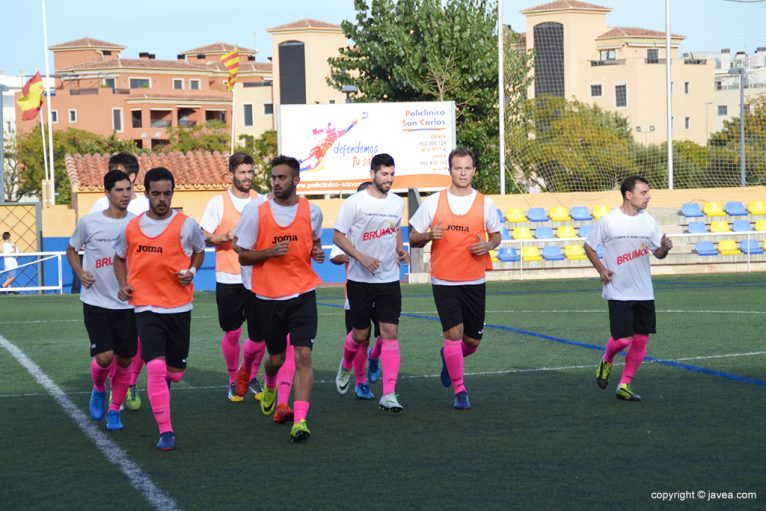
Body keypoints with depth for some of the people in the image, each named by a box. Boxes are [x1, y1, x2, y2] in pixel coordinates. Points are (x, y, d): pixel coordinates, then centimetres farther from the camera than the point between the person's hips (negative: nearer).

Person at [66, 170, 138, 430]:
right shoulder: (89, 222, -5)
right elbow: (71, 250, 11)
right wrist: (81, 274, -5)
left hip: (128, 304, 2)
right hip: (96, 302, -2)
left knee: (124, 360, 4)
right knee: (104, 356, -12)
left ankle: (115, 410, 23)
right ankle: (98, 389, 21)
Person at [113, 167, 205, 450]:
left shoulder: (186, 225, -3)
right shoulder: (131, 228, 1)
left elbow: (199, 251, 15)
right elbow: (120, 257, 19)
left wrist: (191, 271, -5)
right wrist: (123, 284, 2)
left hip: (179, 307, 1)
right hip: (146, 307, -1)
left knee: (176, 370, 9)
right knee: (155, 367, -15)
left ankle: (161, 385, 48)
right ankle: (165, 432, -9)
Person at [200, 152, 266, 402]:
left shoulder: (261, 201, 7)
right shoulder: (218, 202, 0)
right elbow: (205, 238, 0)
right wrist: (226, 237, -15)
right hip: (228, 278, -2)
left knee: (261, 331, -2)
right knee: (232, 332, 2)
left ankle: (251, 376, 19)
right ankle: (233, 381, 19)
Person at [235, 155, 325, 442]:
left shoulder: (312, 211, 2)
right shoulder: (256, 213, -4)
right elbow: (243, 257, -1)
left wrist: (317, 252, -3)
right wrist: (270, 252, -18)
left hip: (302, 295, 0)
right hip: (268, 297, 0)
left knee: (303, 356, -13)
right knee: (277, 358, 13)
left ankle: (300, 420, -15)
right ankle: (270, 387, 49)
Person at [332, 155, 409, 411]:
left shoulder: (397, 203, 6)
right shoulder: (355, 202, -8)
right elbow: (338, 236, -6)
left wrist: (400, 250, 5)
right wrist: (361, 257, -18)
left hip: (389, 279, 3)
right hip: (360, 280, -3)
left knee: (390, 332, -8)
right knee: (360, 334, 6)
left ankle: (389, 394, -10)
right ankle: (346, 366, 41)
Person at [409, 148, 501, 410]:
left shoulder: (485, 203, 2)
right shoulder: (433, 202, -1)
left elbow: (496, 234, 15)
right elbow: (413, 238, 4)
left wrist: (488, 245, -8)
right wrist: (429, 235, -18)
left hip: (475, 281, 2)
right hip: (444, 281, -2)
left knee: (473, 340, 7)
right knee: (453, 333, -11)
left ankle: (449, 357, 42)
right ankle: (460, 391, 3)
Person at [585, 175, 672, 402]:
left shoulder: (648, 221, 4)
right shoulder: (609, 221, -9)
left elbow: (658, 254, 11)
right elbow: (589, 247, 4)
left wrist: (665, 248, -11)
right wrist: (601, 270, -8)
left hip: (644, 292, 5)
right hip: (618, 292, -5)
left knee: (641, 340, 2)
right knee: (623, 339, -11)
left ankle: (625, 385, 15)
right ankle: (607, 360, 23)